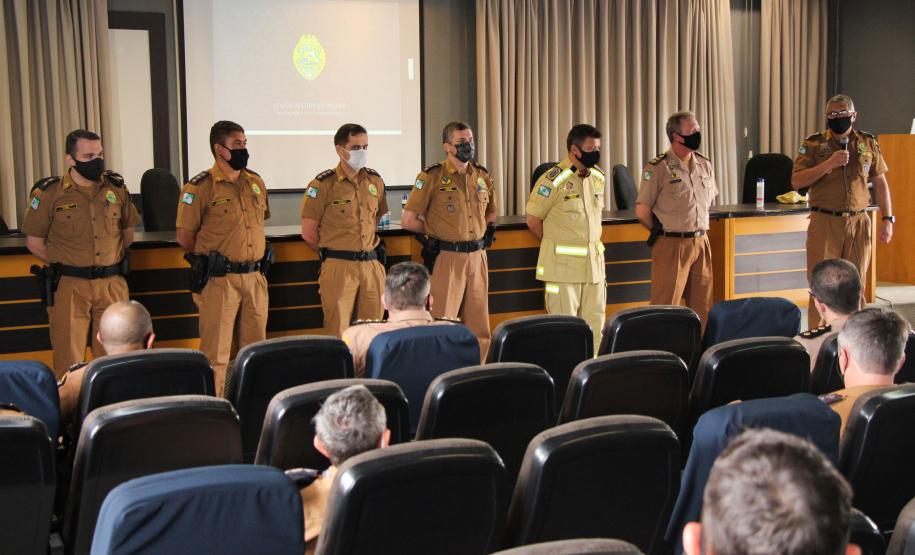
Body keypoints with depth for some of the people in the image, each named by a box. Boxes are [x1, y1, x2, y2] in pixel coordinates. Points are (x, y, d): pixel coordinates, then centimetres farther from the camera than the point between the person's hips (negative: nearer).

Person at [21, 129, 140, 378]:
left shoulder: (117, 188, 5)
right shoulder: (50, 193, -5)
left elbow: (128, 231, 17)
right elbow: (34, 243, 1)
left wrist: (110, 261, 8)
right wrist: (64, 265, -3)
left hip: (112, 284, 3)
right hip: (69, 286, -3)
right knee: (69, 362, 1)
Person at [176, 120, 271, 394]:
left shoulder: (256, 182, 10)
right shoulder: (201, 187, -9)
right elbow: (185, 238, -6)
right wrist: (210, 259, 4)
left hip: (255, 277, 6)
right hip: (220, 280, -6)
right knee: (216, 352, -1)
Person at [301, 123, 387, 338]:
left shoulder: (375, 181, 10)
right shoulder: (323, 185, -6)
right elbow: (309, 234, -4)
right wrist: (332, 252, 7)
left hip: (372, 265, 5)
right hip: (338, 268, -5)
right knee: (338, 334, -1)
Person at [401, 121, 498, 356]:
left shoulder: (483, 176, 10)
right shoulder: (431, 178, -7)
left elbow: (491, 211, 28)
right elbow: (408, 221, -6)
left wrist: (486, 230, 10)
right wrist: (437, 231, 3)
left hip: (477, 257, 5)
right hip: (447, 258, -5)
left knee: (479, 326, 10)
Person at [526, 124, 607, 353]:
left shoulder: (598, 177, 10)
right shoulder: (553, 180, -12)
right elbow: (533, 220, -6)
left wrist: (592, 246, 13)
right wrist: (555, 246, 5)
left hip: (594, 263, 7)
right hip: (563, 266, -6)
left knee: (595, 324, 8)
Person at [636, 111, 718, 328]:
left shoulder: (704, 164, 9)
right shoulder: (658, 168, -11)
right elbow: (642, 211, -9)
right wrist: (663, 232, 3)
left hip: (701, 243, 6)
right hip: (672, 246, -6)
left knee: (702, 306, 10)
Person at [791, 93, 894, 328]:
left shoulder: (868, 143, 8)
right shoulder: (814, 144, 0)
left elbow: (880, 182, 13)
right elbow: (796, 181, -8)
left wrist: (887, 218, 6)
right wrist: (829, 163, -17)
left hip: (858, 223, 2)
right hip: (824, 222, -2)